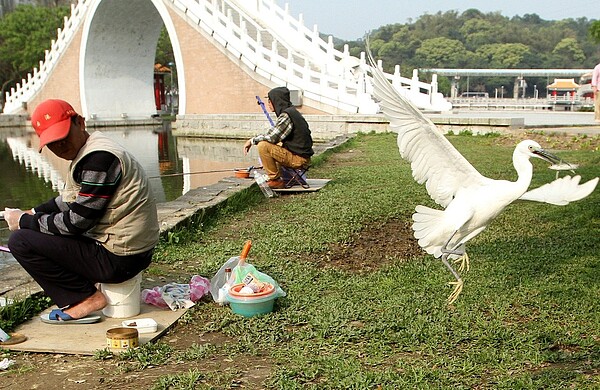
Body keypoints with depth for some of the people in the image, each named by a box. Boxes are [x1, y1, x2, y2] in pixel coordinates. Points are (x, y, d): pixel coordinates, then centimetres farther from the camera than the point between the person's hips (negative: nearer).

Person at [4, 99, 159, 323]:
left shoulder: (99, 158, -20)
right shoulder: (87, 154, 12)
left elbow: (76, 222, -19)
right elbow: (68, 202, 25)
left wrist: (24, 222, -7)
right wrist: (31, 214, 12)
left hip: (118, 259, -11)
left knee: (20, 241, -9)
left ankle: (86, 299, -5)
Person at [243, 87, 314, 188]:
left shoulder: (286, 115, -18)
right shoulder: (292, 111, 13)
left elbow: (272, 137, -23)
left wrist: (252, 140, -8)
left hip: (299, 159, -10)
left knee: (263, 146, -18)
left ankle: (275, 180, -10)